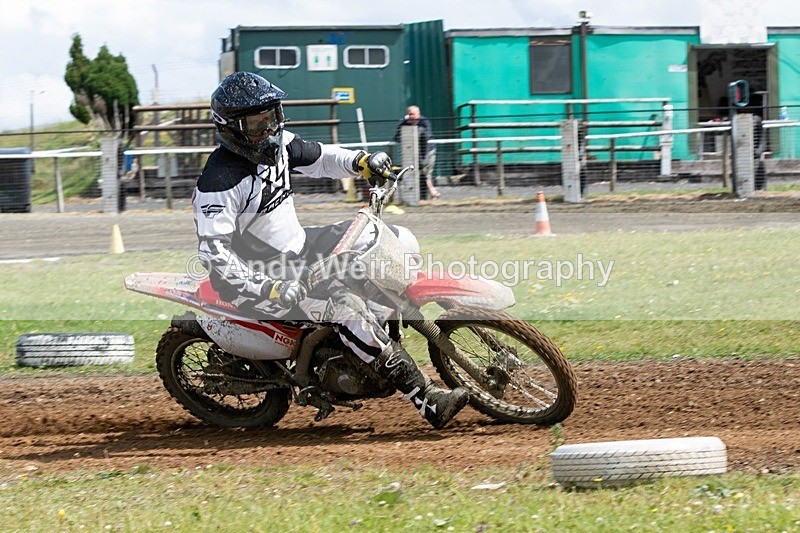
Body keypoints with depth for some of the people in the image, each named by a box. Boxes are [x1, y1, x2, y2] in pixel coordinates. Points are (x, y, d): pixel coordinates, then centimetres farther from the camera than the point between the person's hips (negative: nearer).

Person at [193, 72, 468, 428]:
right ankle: (426, 399, -29)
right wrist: (269, 289, -34)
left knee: (399, 240, 8)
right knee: (346, 308, -29)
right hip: (262, 274, -9)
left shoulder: (275, 143, 1)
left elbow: (317, 157, 17)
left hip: (300, 245, 10)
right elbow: (213, 251, -28)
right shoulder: (219, 183, -24)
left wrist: (361, 163, -3)